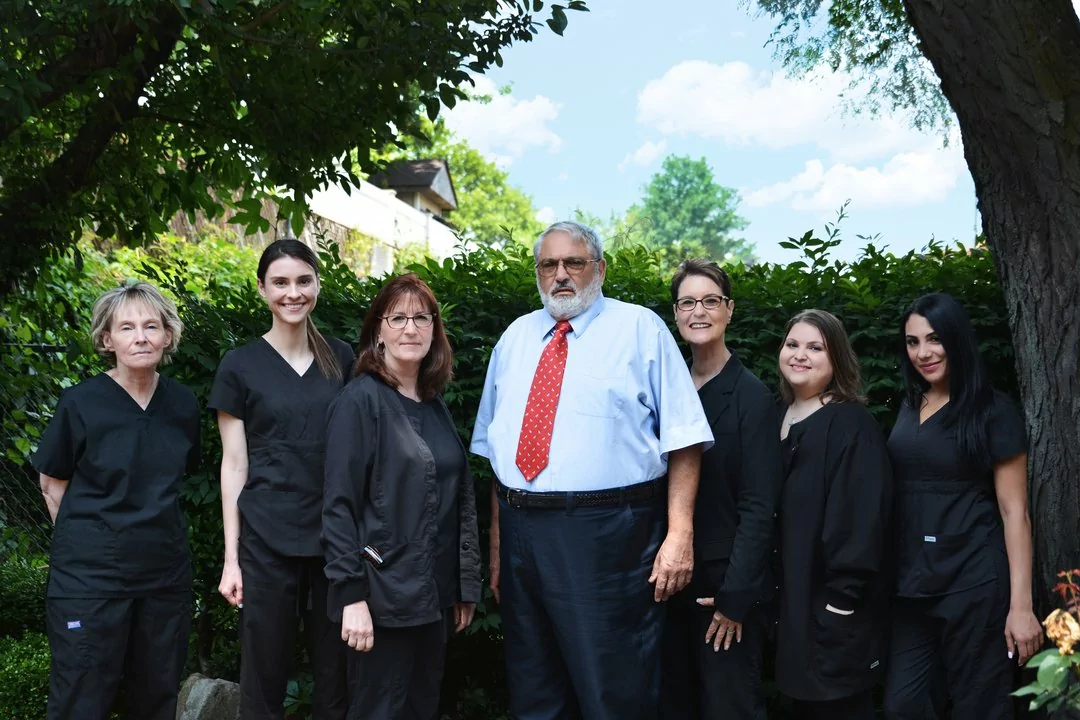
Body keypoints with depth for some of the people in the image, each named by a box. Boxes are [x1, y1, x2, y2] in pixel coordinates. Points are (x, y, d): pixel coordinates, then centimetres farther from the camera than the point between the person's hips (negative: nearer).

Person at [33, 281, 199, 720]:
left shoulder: (183, 404, 1)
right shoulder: (80, 403, -10)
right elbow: (52, 484, 0)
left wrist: (150, 526, 9)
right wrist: (84, 543, 0)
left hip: (165, 569, 4)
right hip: (89, 575, -4)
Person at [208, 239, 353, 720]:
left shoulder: (341, 359, 7)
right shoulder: (240, 365, 0)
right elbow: (234, 464, 1)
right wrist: (231, 557, -2)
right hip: (267, 540, -2)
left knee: (336, 675, 8)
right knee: (264, 675, 4)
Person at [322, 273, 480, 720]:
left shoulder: (436, 406, 11)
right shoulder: (359, 401, -9)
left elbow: (460, 499, 13)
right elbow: (339, 504, -13)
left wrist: (466, 585, 10)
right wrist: (352, 594, -18)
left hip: (435, 594, 7)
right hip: (384, 594, -7)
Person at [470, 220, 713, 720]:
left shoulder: (640, 328, -1)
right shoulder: (515, 337, 14)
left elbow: (683, 439, -6)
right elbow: (496, 448, 15)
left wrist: (680, 534, -14)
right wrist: (496, 540, 11)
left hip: (608, 537, -5)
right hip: (521, 532, 5)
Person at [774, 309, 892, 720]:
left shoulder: (852, 424, -12)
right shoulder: (778, 418, 11)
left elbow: (862, 516, -18)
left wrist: (845, 596, -22)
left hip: (833, 600, -7)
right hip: (791, 598, 7)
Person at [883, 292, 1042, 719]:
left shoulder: (993, 411, -6)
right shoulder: (910, 406, 10)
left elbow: (1013, 511, -9)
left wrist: (1020, 604, -14)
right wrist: (894, 576, 8)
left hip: (974, 584, -5)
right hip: (913, 582, 5)